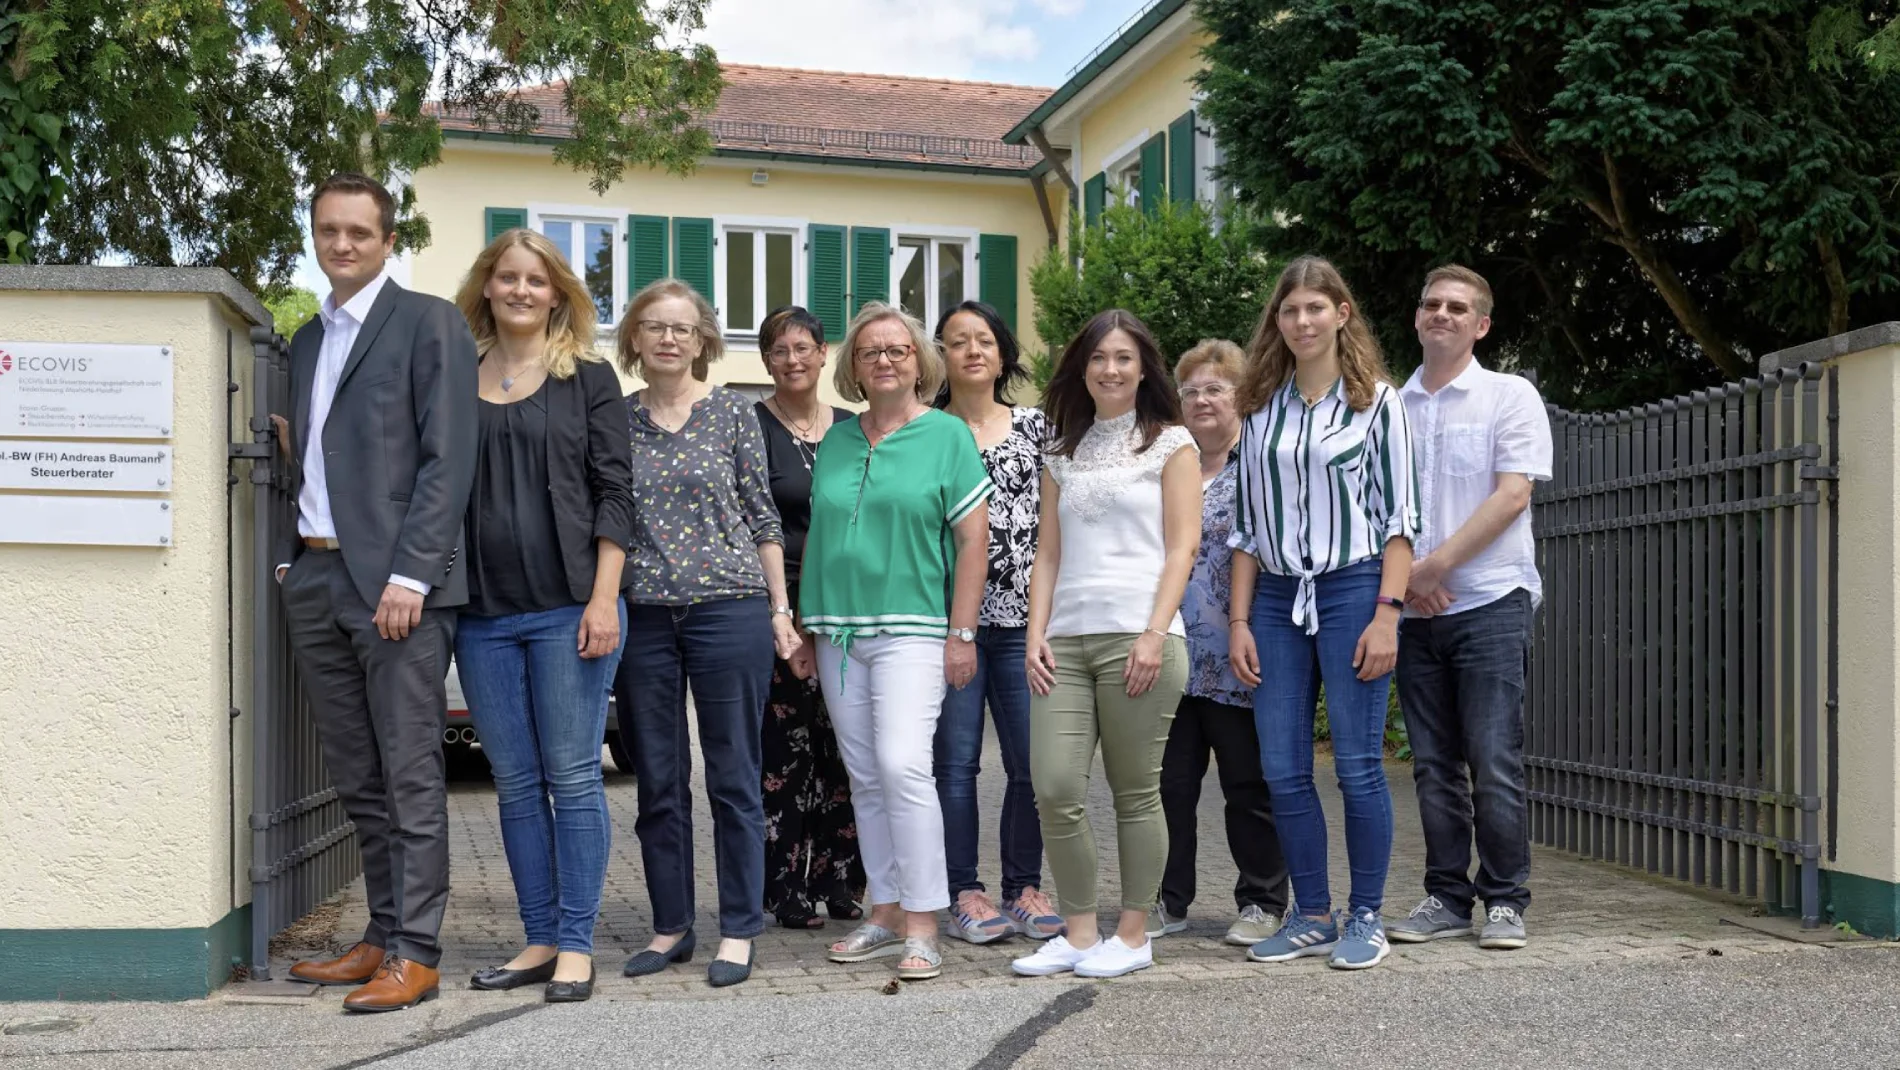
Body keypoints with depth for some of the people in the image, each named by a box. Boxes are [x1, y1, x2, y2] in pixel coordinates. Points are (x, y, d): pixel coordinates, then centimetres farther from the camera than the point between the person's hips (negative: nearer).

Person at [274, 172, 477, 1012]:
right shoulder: (306, 340, 20)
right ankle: (383, 936, 20)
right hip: (316, 578, 7)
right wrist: (289, 558, 11)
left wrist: (408, 574, -16)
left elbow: (448, 460, -10)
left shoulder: (428, 322, -2)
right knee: (357, 781, 11)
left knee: (410, 776, -4)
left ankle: (414, 955, 1)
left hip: (395, 581, -7)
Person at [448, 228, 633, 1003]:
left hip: (567, 608, -3)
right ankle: (539, 940, 17)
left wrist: (604, 598, -9)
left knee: (572, 776, 0)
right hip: (483, 613, 3)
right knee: (514, 783, 8)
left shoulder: (588, 377, 3)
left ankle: (576, 945, 7)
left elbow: (613, 490, -1)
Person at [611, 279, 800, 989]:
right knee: (657, 780, 9)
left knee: (733, 777, 2)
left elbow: (762, 516, 4)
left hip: (729, 608, -2)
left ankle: (738, 932, 12)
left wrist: (780, 608, 0)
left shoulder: (733, 413, 2)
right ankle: (670, 928, 22)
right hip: (642, 614, 3)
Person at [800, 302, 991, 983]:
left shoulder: (947, 435, 0)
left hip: (911, 628, -5)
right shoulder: (836, 440, 14)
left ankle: (922, 926, -8)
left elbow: (973, 539, -3)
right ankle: (886, 913, 18)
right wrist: (806, 620, 13)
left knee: (903, 766, -16)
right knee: (865, 777, 8)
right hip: (838, 631, 5)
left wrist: (961, 633, -9)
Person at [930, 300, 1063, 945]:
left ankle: (1025, 887, 14)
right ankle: (964, 893, 11)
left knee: (1032, 761, 1)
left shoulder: (1036, 427, 11)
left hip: (1023, 615, 1)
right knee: (957, 760, 2)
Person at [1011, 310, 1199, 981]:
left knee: (1135, 793, 1)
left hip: (1137, 636, -4)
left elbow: (1181, 548, -1)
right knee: (1053, 788, -5)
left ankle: (1133, 935, 13)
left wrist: (1154, 635, -12)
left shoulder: (1170, 443, 7)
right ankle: (1078, 933, 8)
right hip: (1065, 641, 4)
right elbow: (1049, 554, 16)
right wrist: (1036, 636, 3)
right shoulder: (1063, 454, 19)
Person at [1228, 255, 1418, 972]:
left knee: (1358, 766, -2)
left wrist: (1387, 613, -11)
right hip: (1278, 598, 4)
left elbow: (1399, 516, -2)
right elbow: (1246, 525, 13)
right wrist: (1240, 620, 6)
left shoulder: (1376, 401, 2)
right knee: (1283, 771, 4)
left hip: (1352, 590, -4)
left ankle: (1365, 918, 11)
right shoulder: (1261, 408, 12)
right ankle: (1312, 915, 16)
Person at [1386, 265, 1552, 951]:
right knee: (1434, 765, 7)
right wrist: (1401, 578, -4)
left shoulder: (1509, 396, 2)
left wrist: (1434, 566, -13)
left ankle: (1504, 901, 6)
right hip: (1416, 610, 4)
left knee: (1494, 764, -5)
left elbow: (1511, 496, -8)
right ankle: (1446, 897, 15)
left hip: (1490, 602, -4)